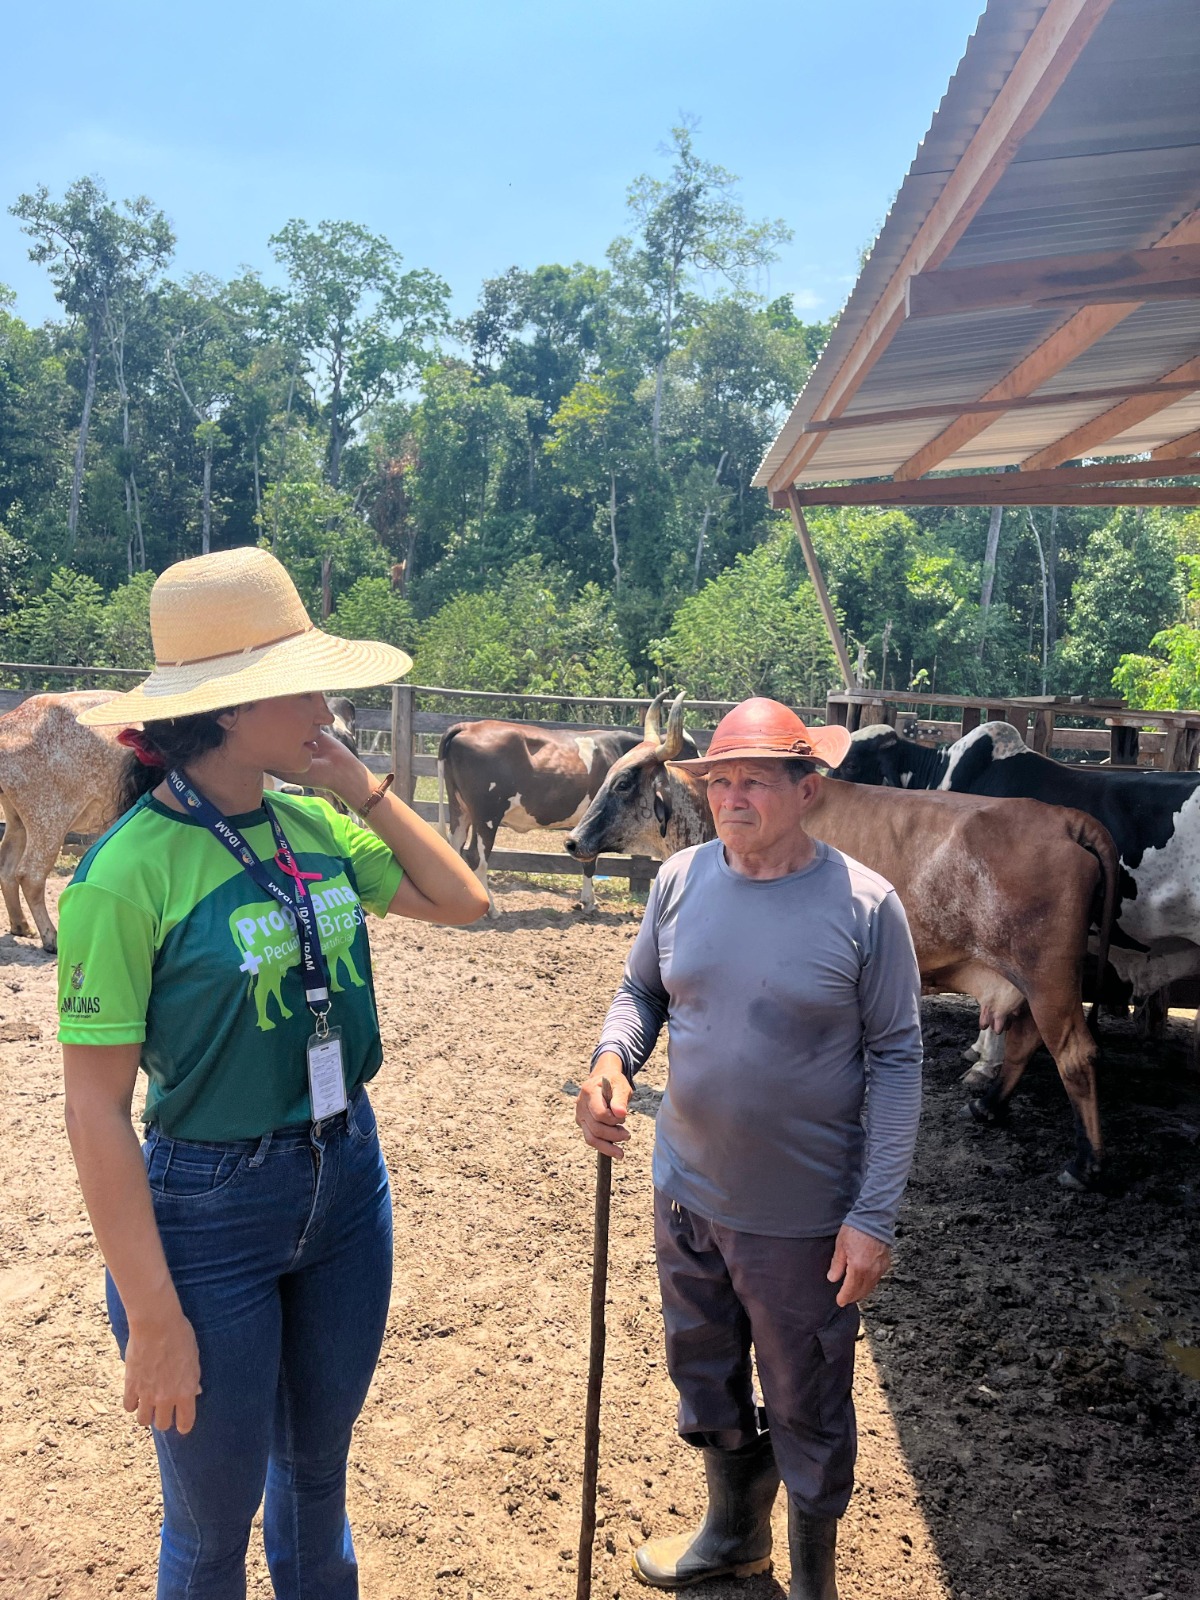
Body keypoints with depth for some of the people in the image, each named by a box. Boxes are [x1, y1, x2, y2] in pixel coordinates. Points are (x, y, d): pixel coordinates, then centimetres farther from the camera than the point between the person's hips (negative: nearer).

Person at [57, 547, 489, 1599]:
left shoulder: (313, 822, -3)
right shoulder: (130, 871, -22)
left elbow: (462, 902, 6)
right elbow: (97, 1112, -19)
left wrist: (361, 785, -6)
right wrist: (154, 1318, -16)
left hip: (348, 1180, 6)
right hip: (211, 1207, -5)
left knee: (318, 1469, 27)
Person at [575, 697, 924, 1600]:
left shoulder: (864, 904, -17)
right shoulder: (682, 879, -5)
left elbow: (897, 1060, -12)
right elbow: (642, 991, 7)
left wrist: (874, 1216, -15)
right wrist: (612, 1058, -16)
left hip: (803, 1219, -4)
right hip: (686, 1193, 5)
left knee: (806, 1413, 16)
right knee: (705, 1382, 25)